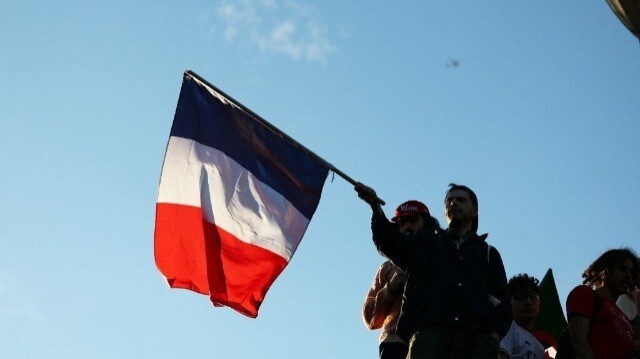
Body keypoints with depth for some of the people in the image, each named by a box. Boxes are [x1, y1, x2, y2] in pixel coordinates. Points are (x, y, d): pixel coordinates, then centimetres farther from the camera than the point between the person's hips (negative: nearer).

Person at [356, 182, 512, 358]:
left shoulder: (488, 253, 32)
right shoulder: (426, 241, 32)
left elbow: (501, 300, 18)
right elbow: (392, 243, 10)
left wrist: (494, 337, -2)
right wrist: (376, 206, -7)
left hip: (477, 338, 1)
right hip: (429, 333, -1)